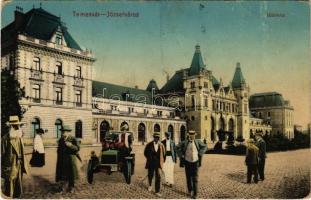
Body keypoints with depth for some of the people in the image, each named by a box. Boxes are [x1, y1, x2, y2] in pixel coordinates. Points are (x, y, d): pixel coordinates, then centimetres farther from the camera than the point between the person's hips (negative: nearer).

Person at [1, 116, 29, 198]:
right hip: (10, 168, -7)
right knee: (9, 190, 2)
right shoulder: (5, 139, -13)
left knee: (18, 187, 16)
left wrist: (24, 165, 13)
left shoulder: (19, 138, 9)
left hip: (19, 167, 7)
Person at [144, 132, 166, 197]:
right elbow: (145, 153, 5)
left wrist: (162, 161, 4)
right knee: (150, 175, 16)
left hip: (158, 163, 0)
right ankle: (150, 185, 46)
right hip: (151, 163, 0)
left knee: (158, 177, -7)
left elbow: (163, 154, 10)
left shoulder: (161, 145, 0)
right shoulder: (149, 145, -4)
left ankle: (157, 191, 1)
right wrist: (149, 158, -1)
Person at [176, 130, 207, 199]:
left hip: (195, 162, 0)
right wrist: (181, 155, -6)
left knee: (195, 178, -3)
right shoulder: (185, 142, -7)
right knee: (189, 178, 10)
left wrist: (200, 153, 1)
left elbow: (205, 147, 11)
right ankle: (190, 191, 30)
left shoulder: (198, 142, -2)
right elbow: (178, 148, 0)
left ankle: (195, 194, 3)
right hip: (187, 162, 0)